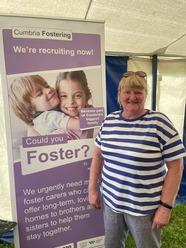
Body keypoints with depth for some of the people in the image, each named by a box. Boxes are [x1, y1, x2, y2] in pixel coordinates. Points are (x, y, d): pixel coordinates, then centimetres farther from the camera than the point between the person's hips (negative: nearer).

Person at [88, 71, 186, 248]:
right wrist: (92, 189, 5)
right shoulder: (109, 121, -2)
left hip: (144, 207, -3)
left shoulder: (159, 122, -15)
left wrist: (166, 206, -13)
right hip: (111, 201, 4)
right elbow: (98, 155, 5)